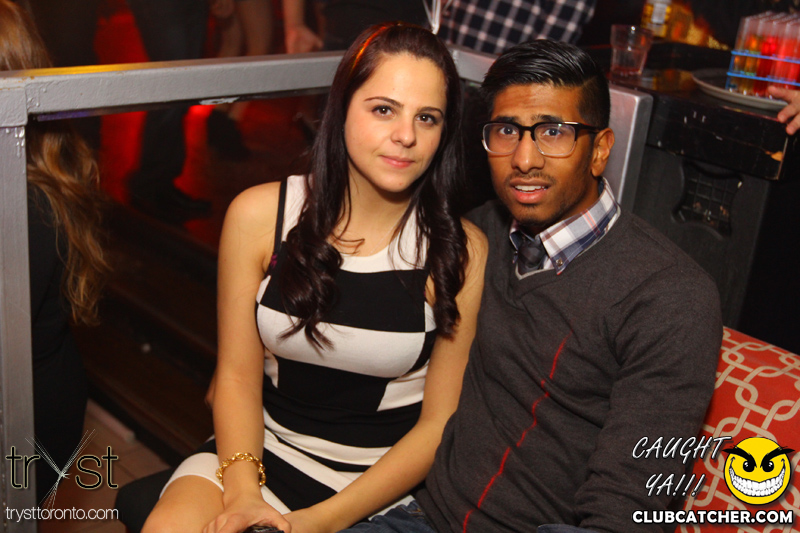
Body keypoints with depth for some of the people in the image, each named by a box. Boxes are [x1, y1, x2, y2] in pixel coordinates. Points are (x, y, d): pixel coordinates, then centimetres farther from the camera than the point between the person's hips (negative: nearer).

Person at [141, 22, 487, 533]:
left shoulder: (462, 253, -11)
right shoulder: (259, 215, -5)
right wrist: (243, 490, -17)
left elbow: (440, 423, -8)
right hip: (267, 449, 3)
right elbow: (238, 374, -1)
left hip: (385, 480, -2)